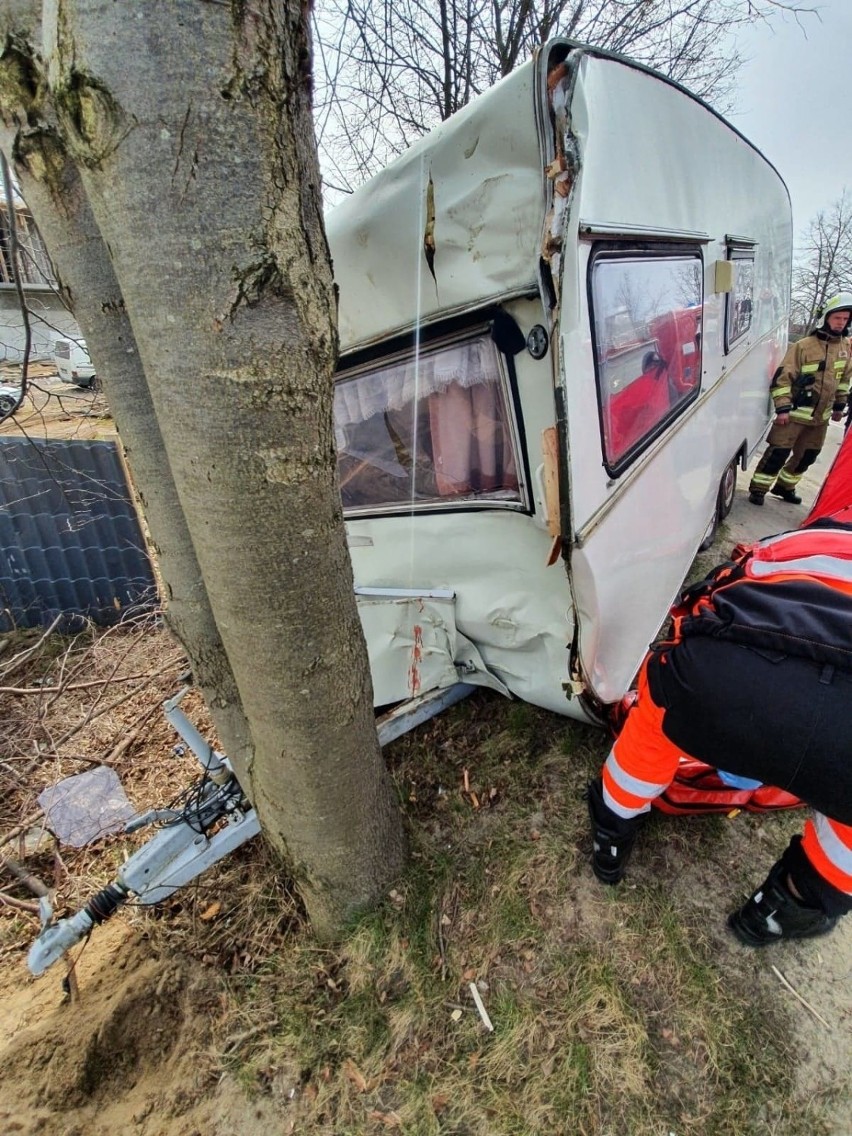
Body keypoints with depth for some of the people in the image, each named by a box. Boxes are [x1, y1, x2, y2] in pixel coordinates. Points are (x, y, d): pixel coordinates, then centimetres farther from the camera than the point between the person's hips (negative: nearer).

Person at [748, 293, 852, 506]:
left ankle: (784, 486, 27)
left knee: (807, 455, 12)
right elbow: (783, 377, -13)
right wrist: (782, 408, -19)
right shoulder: (804, 346, -10)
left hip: (821, 416, 7)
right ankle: (758, 488, 1)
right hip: (795, 412, -6)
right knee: (779, 452, -10)